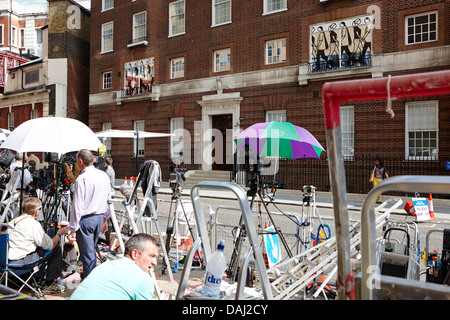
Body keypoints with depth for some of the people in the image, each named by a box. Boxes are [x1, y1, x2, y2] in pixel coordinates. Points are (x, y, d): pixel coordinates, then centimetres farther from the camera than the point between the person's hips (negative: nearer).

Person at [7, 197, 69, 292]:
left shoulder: (13, 221, 9)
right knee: (56, 249, -1)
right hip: (21, 261, -9)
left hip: (8, 259, 9)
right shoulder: (33, 224, -16)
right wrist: (60, 233, 4)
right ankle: (50, 283, 8)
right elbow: (51, 246, -13)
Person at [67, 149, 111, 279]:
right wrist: (105, 219, 22)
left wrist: (73, 229, -13)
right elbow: (108, 199, 13)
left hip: (85, 219, -7)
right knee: (91, 251, 22)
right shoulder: (104, 176, 6)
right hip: (99, 217, 7)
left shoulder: (81, 179, -16)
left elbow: (77, 206, -17)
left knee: (88, 254, 2)